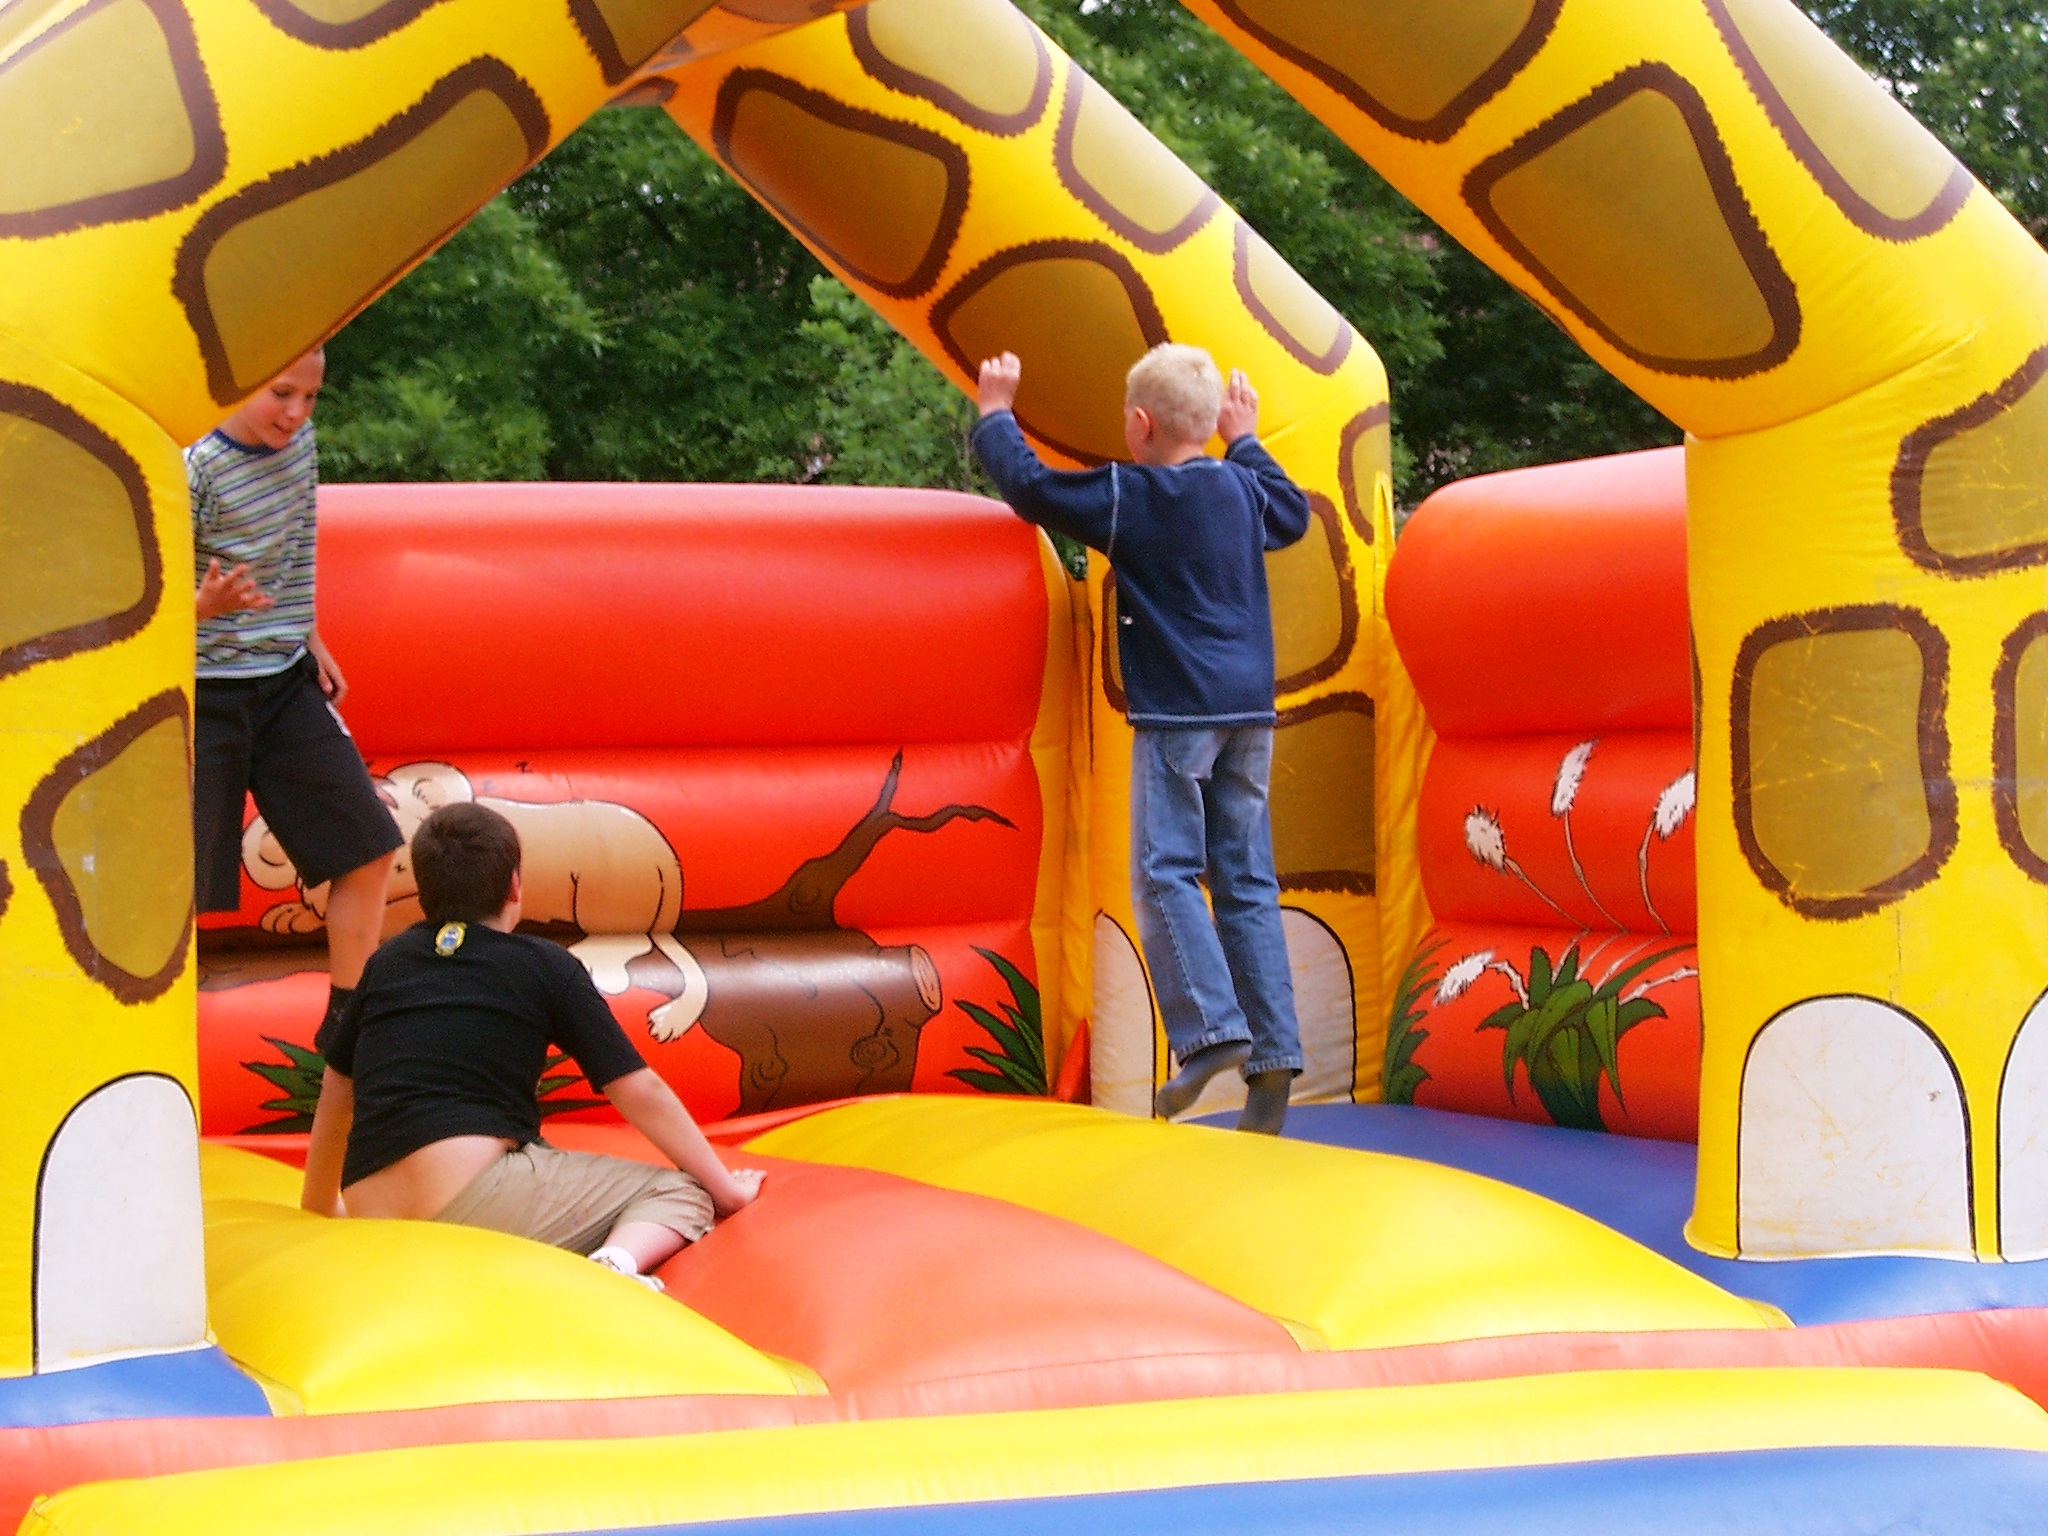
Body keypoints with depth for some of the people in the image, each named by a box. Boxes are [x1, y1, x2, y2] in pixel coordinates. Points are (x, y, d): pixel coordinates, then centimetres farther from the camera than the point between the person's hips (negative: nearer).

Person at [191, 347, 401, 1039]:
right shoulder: (195, 473, -20)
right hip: (206, 694, -7)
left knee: (368, 847, 6)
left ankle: (346, 1020, 19)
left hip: (286, 682, 7)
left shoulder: (299, 441, 2)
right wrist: (209, 603, -38)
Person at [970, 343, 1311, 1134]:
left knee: (1166, 873, -4)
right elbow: (1294, 514, 34)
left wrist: (995, 414, 19)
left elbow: (1028, 485, 2)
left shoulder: (1126, 497, -5)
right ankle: (1273, 1058, 0)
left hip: (1176, 711, -6)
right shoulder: (1241, 490, 12)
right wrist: (1245, 440, 45)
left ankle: (1212, 1027, -19)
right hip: (1249, 710, 6)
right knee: (1247, 882, 5)